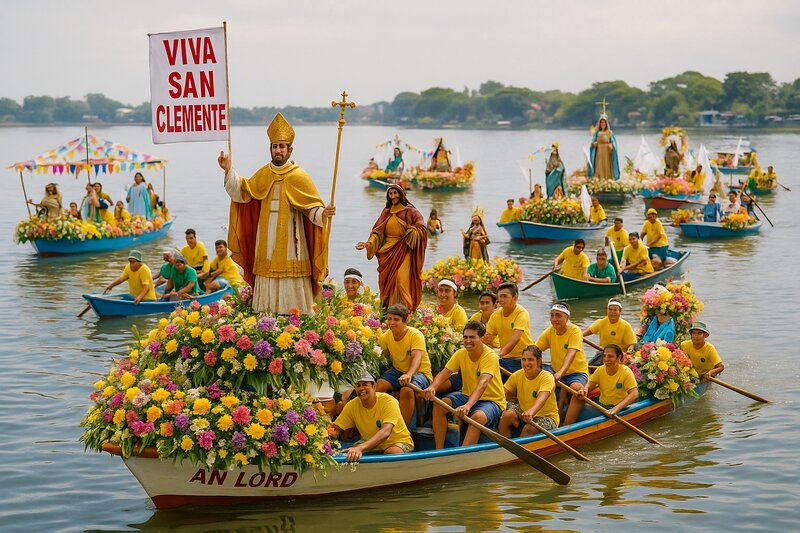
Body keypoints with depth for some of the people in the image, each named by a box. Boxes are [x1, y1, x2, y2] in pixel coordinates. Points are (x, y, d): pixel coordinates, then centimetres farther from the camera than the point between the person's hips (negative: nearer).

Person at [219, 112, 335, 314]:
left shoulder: (299, 177, -5)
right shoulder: (263, 175, 9)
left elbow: (312, 208, -7)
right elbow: (241, 193, 16)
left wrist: (323, 213, -29)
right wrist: (229, 171, 6)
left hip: (291, 250, -5)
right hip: (267, 250, 5)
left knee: (293, 301, -4)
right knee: (267, 300, 8)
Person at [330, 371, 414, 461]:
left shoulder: (388, 401, -24)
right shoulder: (352, 406, -8)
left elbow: (386, 432, -38)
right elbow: (335, 430, -9)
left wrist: (361, 448, -53)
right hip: (372, 444, 4)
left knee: (393, 453, -36)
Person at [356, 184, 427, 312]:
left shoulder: (410, 211, 3)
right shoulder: (386, 212, 15)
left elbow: (422, 228, -7)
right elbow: (378, 232, 9)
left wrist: (410, 231, -23)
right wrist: (368, 244, -7)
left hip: (403, 252, -4)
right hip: (387, 253, 4)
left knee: (401, 279, -18)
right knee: (387, 281, 1)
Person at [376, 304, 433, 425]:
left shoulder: (415, 335, -19)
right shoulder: (386, 336, 0)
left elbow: (417, 358, -33)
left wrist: (409, 375, -51)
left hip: (419, 372, -5)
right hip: (397, 371, 5)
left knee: (407, 390, -36)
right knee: (378, 385, -22)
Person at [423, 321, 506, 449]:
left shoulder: (490, 356, -21)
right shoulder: (461, 354, -2)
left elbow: (483, 383, -35)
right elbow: (444, 373, -8)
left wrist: (468, 405, -50)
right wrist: (433, 387, -32)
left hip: (491, 401, -6)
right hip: (467, 396, 6)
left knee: (478, 416, -38)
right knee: (439, 405, -16)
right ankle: (439, 450, -14)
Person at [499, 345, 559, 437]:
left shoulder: (547, 377, -19)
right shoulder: (517, 375, -2)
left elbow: (542, 397, -38)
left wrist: (532, 410, -58)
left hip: (546, 416, -4)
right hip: (523, 411, 4)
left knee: (529, 428, -34)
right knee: (507, 415, -25)